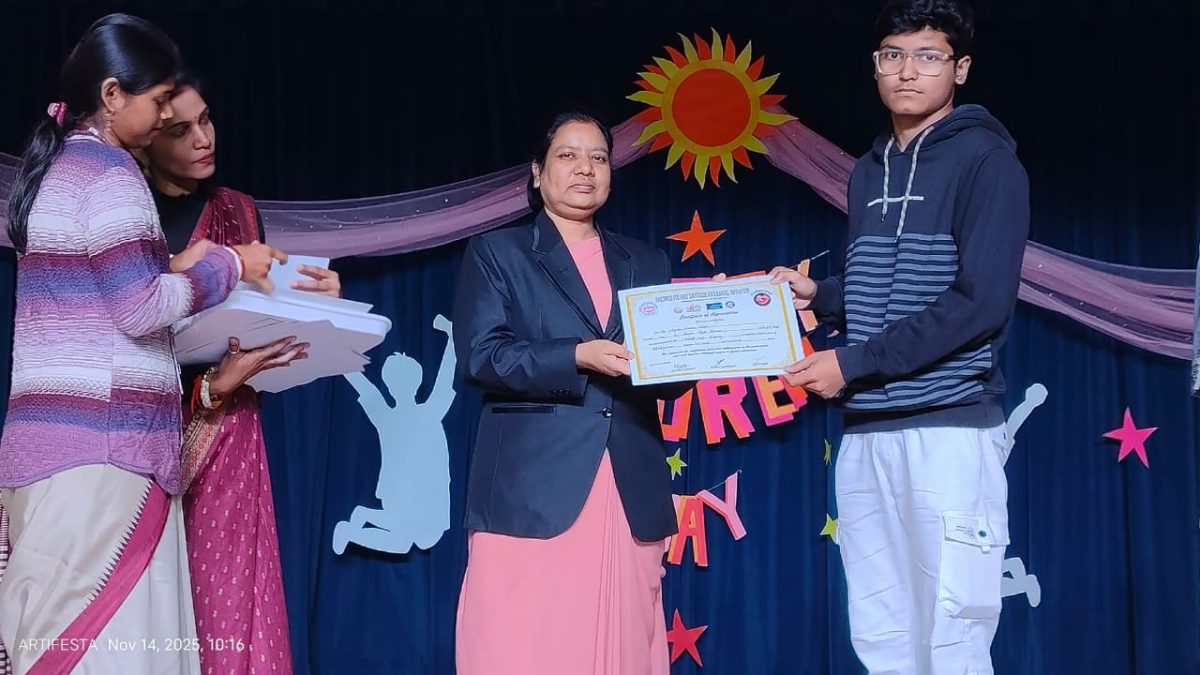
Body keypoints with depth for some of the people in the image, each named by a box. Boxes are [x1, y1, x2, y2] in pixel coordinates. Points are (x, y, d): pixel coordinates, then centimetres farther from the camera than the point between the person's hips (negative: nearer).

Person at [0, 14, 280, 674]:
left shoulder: (59, 167, 19)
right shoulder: (107, 171, -9)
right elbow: (142, 310, -15)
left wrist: (172, 269, 17)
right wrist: (227, 266, -2)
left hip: (58, 437, 9)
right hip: (98, 443, -9)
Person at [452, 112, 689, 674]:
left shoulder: (646, 263, 20)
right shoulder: (496, 253, 9)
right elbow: (480, 356, -5)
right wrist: (578, 357, -17)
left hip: (630, 495, 4)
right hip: (532, 491, -3)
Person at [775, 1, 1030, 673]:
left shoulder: (986, 160, -4)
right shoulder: (870, 171, 17)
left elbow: (980, 302, -14)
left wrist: (852, 364, -13)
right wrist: (817, 294, 7)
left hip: (950, 429, -7)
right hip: (866, 432, 7)